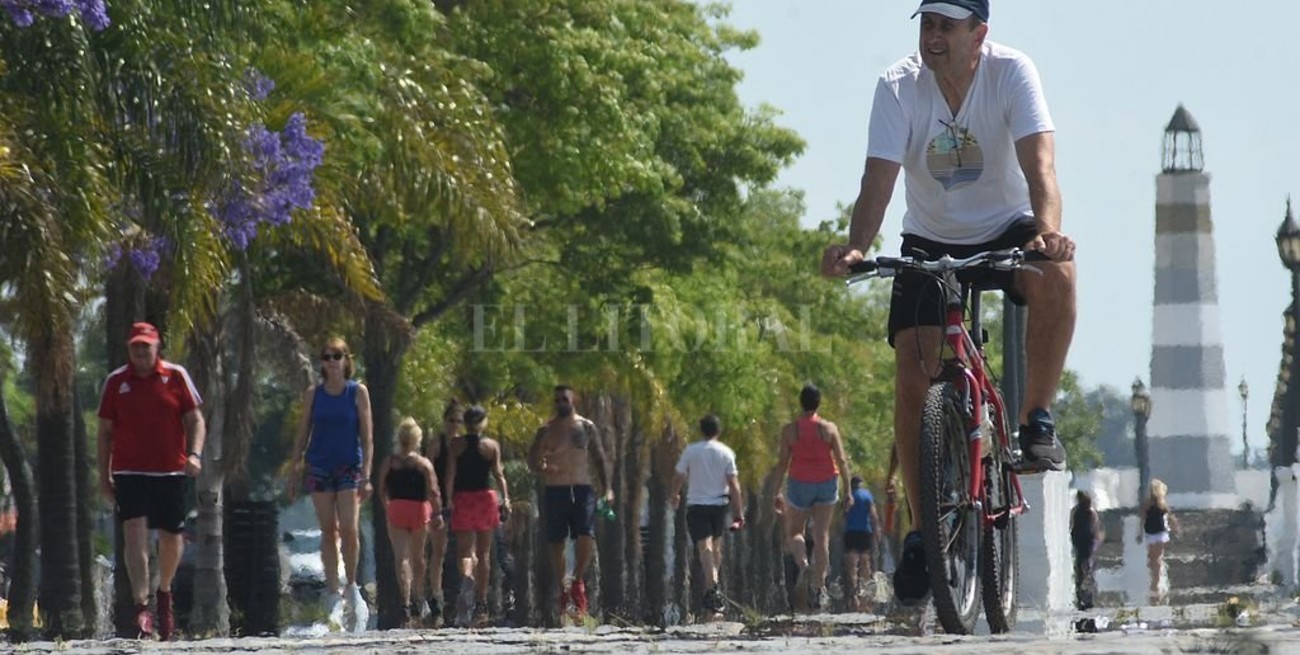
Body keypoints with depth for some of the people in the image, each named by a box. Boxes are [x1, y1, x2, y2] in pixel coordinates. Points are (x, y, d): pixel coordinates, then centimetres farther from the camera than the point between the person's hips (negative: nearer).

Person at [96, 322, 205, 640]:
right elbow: (105, 431, 10)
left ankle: (164, 593, 36)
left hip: (170, 471, 1)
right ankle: (141, 605, -22)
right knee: (135, 533, -16)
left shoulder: (176, 376, 2)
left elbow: (195, 419, 3)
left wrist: (195, 453, -14)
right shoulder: (115, 382, 4)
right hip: (129, 471, -1)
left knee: (171, 538, 10)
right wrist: (104, 475, 7)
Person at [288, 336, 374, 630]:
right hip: (319, 467, 2)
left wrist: (366, 476, -7)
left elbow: (367, 436, -1)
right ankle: (333, 593, 5)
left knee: (348, 528, -13)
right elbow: (302, 435, 10)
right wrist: (295, 472, 5)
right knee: (328, 531, 1)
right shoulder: (313, 394, 6)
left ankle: (352, 587, 6)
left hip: (349, 467, -2)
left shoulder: (358, 392, 0)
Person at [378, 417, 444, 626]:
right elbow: (433, 492, -9)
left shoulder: (389, 463, 2)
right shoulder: (424, 464, -2)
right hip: (419, 510, 0)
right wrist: (437, 513, -3)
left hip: (396, 510, 0)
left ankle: (405, 602, -22)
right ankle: (418, 599, 30)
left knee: (401, 557, -7)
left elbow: (382, 490, 6)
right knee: (417, 557, 17)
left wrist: (387, 508, 20)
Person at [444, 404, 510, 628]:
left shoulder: (455, 444, 2)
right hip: (485, 497, 1)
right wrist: (505, 498, -7)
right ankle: (481, 605, 12)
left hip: (462, 499, -1)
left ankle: (467, 577, -37)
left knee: (465, 550, -3)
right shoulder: (492, 446, 4)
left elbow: (450, 473, -6)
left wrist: (448, 499, -8)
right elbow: (498, 473, -5)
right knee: (484, 553, 10)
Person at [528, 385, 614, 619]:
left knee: (587, 538, -15)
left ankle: (578, 582, 3)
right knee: (557, 544, 3)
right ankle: (561, 590, 13)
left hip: (582, 489, 0)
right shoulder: (546, 431, 5)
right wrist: (542, 467, -19)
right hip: (555, 491, 0)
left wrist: (607, 488, 2)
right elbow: (532, 461, 6)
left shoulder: (587, 428, 7)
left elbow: (600, 459, 11)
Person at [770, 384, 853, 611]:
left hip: (799, 484, -1)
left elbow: (782, 462, -5)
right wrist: (848, 490, 1)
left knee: (793, 532, 15)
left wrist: (777, 492, 3)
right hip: (826, 483, 1)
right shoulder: (829, 428, -4)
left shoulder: (790, 430, -5)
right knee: (821, 535, 7)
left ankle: (803, 565, -16)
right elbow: (841, 460, -5)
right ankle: (820, 588, 4)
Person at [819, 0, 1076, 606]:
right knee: (913, 379, -14)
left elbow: (1038, 163, -31)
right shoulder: (899, 86, -17)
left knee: (1055, 275, -36)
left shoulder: (1011, 72, -20)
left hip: (1006, 229, -1)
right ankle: (924, 531, -1)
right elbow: (879, 177, -27)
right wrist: (856, 248, -46)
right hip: (931, 242, 1)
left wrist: (1048, 231, -51)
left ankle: (1036, 420, -17)